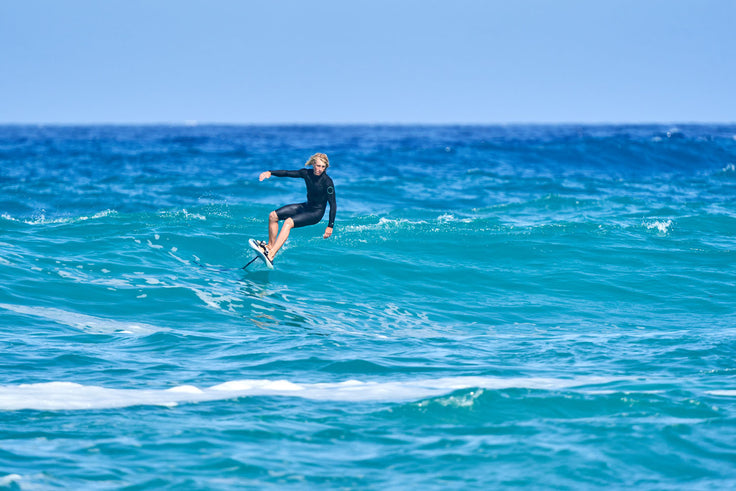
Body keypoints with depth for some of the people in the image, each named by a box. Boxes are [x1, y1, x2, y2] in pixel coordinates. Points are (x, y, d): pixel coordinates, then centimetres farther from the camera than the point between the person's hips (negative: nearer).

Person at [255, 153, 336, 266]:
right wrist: (270, 172, -19)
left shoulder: (327, 181, -21)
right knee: (273, 216, 2)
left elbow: (333, 205, -20)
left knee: (288, 222, -30)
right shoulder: (307, 173, -4)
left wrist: (330, 226, -25)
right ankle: (270, 245, 13)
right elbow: (287, 173, -2)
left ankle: (271, 255, -41)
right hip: (306, 206, 8)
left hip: (316, 213, -8)